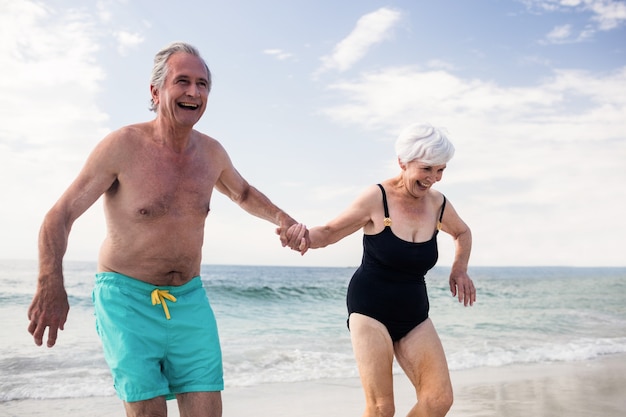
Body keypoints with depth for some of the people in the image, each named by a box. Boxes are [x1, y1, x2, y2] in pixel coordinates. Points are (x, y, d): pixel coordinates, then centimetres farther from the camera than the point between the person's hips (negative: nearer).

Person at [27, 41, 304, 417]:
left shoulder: (212, 152, 2)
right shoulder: (123, 146, -13)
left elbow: (244, 193, 24)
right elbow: (61, 216, -13)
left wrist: (282, 218, 8)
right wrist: (51, 286, -28)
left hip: (190, 299, 5)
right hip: (127, 297, -4)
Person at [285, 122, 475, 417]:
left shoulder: (437, 203, 1)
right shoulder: (377, 198, -12)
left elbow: (462, 232, 23)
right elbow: (330, 232, -6)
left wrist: (459, 269, 7)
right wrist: (306, 236, -28)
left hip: (413, 315, 5)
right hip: (371, 310, -5)